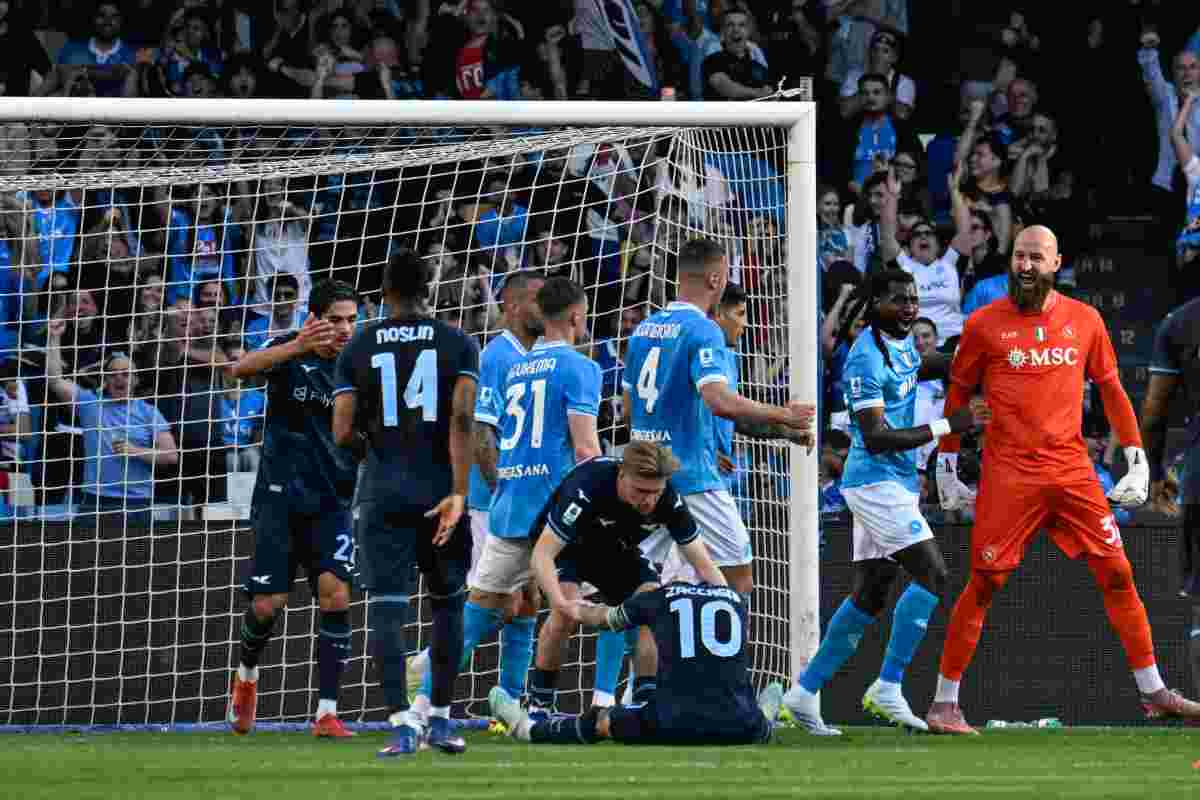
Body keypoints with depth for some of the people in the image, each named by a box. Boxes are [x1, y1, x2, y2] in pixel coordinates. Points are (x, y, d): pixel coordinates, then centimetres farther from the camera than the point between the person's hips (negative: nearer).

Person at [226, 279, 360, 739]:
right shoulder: (289, 351, -5)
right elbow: (242, 369, -26)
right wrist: (297, 347, -42)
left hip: (332, 500, 2)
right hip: (280, 496, -2)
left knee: (336, 592, -16)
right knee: (268, 604, -5)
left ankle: (327, 713, -11)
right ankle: (246, 673, 29)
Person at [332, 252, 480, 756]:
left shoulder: (358, 350, 3)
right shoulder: (458, 344, 1)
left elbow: (342, 434, -2)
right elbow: (462, 419, -12)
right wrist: (459, 493, -15)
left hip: (383, 493, 0)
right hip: (440, 489, 0)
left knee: (388, 609, -2)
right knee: (447, 603, 16)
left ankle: (401, 721, -17)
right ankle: (440, 718, 19)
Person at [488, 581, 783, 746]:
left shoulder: (659, 598, 9)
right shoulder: (737, 600, 16)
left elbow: (604, 618, 29)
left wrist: (574, 608, 52)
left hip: (674, 725, -1)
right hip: (739, 729, 1)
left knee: (599, 721, 21)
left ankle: (527, 730, 39)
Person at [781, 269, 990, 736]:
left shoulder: (902, 343, 12)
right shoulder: (867, 359, -17)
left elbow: (918, 368, 38)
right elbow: (875, 438, -23)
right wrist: (947, 426, -22)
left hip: (898, 483, 10)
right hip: (878, 482, -10)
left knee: (869, 594, 10)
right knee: (932, 574, -16)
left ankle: (805, 694, 13)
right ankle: (888, 688, -14)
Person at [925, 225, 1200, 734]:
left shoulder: (1084, 320, 8)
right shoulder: (984, 325, 2)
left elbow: (1111, 389, 16)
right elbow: (957, 399, 10)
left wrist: (1137, 460, 10)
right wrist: (946, 471, 8)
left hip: (1073, 472, 3)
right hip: (1008, 476, -3)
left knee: (1118, 574, 0)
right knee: (984, 583, -7)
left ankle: (1154, 694, 9)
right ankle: (944, 703, 1)